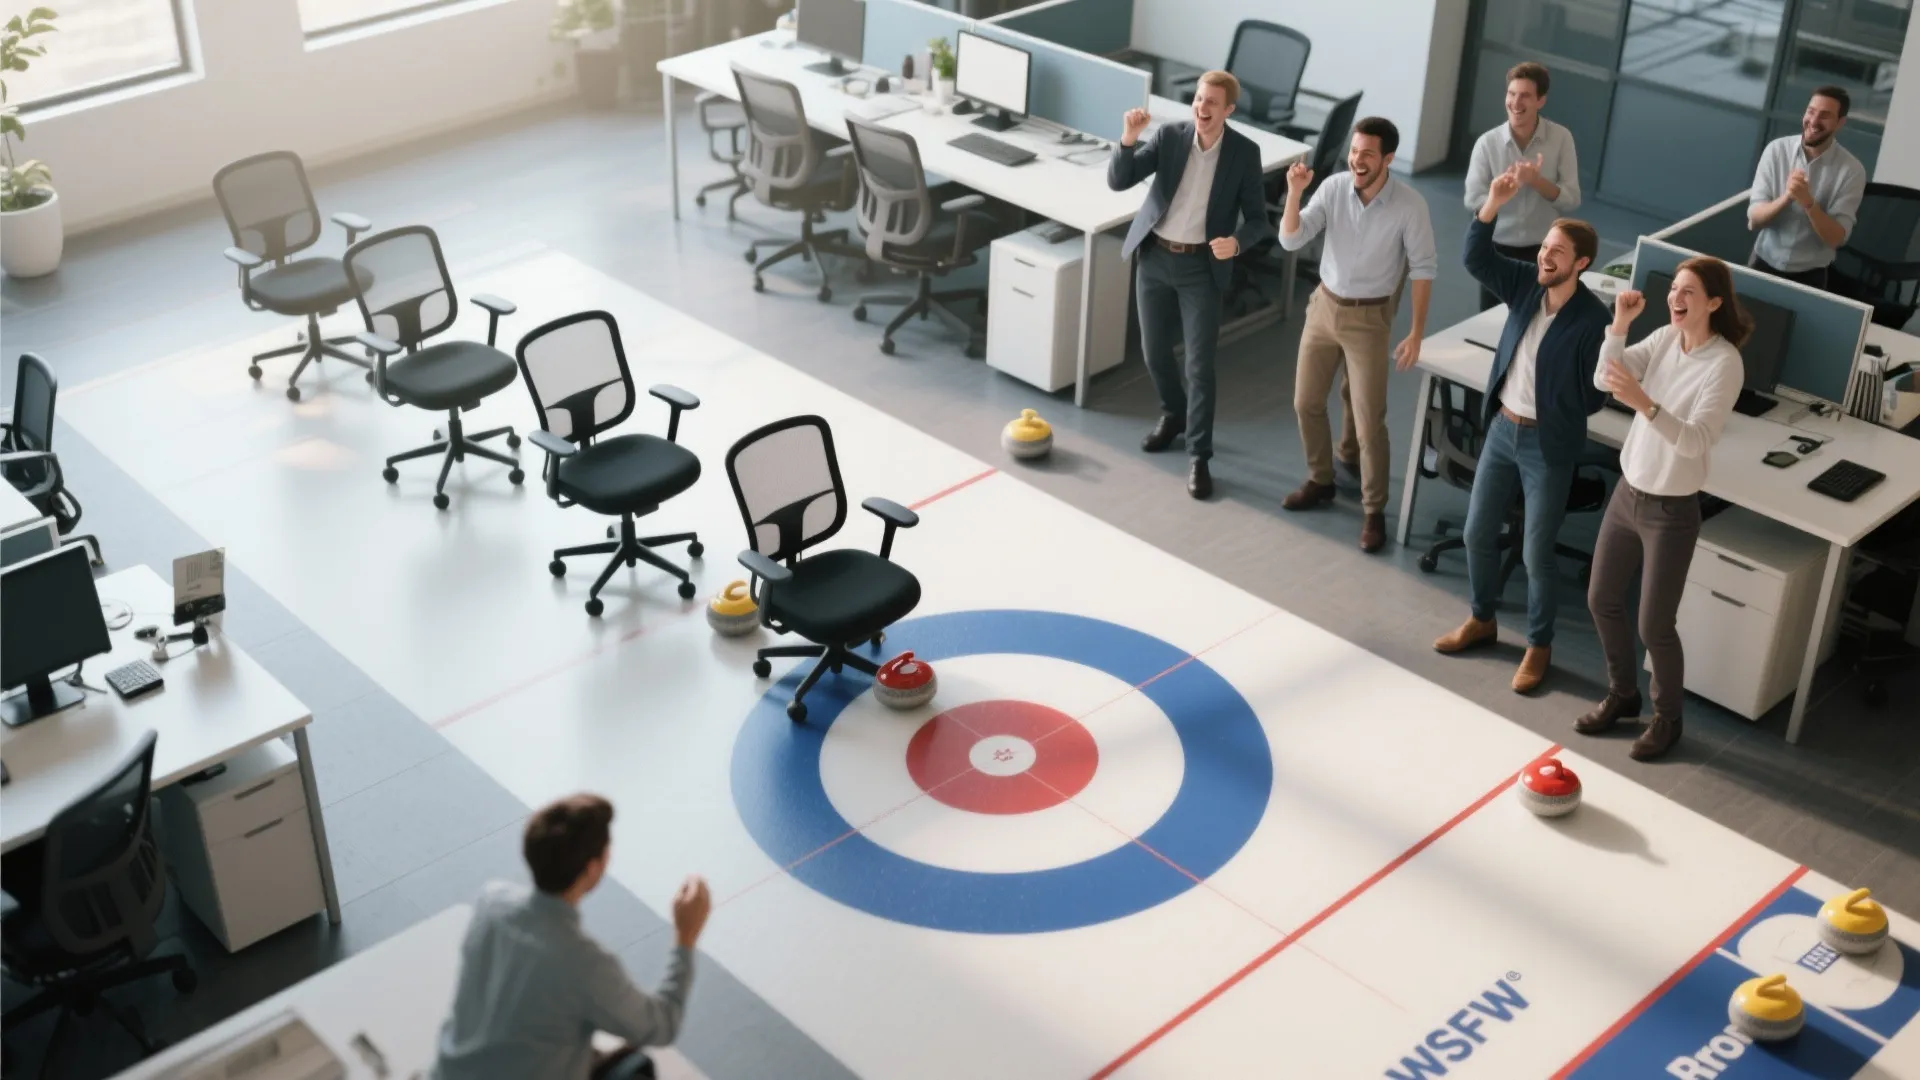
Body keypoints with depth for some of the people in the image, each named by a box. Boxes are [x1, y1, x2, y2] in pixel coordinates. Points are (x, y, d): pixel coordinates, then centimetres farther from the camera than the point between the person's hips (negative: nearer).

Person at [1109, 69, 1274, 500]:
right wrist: (1128, 139, -27)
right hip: (1154, 257, 3)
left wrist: (1236, 242, -26)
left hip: (1202, 265, -3)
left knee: (1200, 363, -4)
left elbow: (1257, 218, -4)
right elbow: (1118, 181, -10)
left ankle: (1198, 456, 4)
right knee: (1155, 350, 15)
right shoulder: (1169, 136, -4)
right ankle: (1173, 414, 43)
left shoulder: (1244, 152, -8)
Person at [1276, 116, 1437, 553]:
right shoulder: (1332, 189, -8)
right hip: (1324, 306, 4)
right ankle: (1321, 481, 34)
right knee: (1307, 403, 12)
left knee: (1369, 420, -3)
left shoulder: (1410, 205, -17)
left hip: (1369, 317, -4)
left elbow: (1423, 269, -9)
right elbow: (1290, 241, -12)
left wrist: (1417, 332, -10)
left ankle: (1374, 511, 10)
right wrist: (1294, 193, -28)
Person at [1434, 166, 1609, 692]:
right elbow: (1476, 258, -13)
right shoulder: (1525, 283, -4)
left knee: (1536, 554, 4)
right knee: (1478, 532, 16)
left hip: (1548, 445, -6)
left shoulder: (1593, 319, -20)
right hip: (1501, 429, 6)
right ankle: (1481, 619, 38)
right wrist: (1494, 203, -24)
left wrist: (1554, 414, -7)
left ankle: (1539, 646, 23)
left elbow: (1596, 394, -14)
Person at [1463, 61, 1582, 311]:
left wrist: (1535, 180, -26)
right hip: (1498, 249, 0)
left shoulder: (1561, 138, -10)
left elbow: (1572, 200, -11)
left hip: (1544, 251, 0)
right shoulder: (1488, 143, -11)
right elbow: (1473, 200, -12)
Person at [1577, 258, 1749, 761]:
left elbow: (1696, 441, -30)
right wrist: (1619, 325, -22)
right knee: (1602, 600, 18)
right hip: (1627, 493, 7)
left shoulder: (1724, 363, -21)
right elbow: (1604, 379, -9)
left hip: (1672, 510, -7)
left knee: (1654, 625, 3)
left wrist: (1644, 403, -43)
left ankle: (1667, 718, 28)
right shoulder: (1664, 338, -1)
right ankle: (1622, 694, 40)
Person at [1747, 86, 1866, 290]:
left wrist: (1808, 202, -30)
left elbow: (1836, 238, -15)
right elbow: (1754, 217, -10)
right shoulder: (1777, 149, -8)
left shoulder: (1851, 170, -12)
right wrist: (1786, 197, -29)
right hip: (1764, 263, 1)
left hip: (1809, 275, -1)